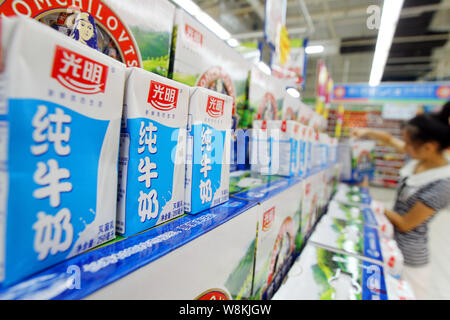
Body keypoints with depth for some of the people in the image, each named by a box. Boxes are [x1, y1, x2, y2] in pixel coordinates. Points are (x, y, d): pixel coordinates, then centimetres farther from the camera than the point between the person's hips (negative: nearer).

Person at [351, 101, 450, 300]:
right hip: (393, 244, 7)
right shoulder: (421, 158, -6)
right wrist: (366, 132, -2)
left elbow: (405, 224, -19)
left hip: (408, 258, -7)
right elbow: (389, 139, 11)